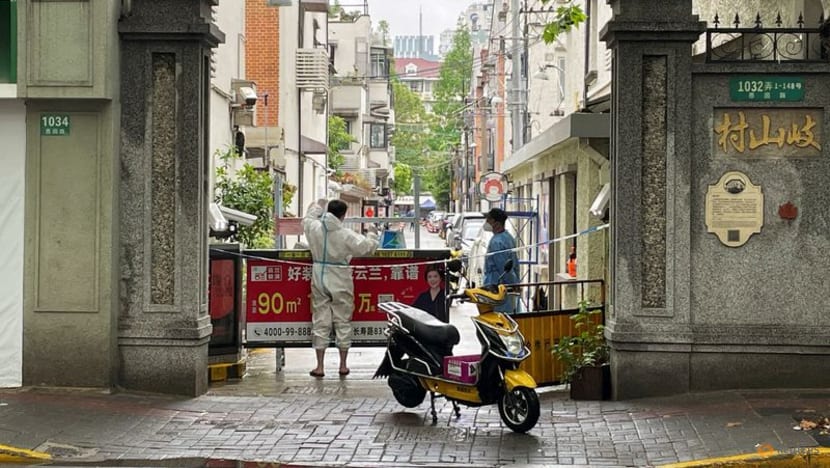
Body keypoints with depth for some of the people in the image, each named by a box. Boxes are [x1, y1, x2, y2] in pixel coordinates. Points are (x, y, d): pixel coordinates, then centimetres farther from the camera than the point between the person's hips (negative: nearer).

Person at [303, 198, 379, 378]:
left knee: (320, 321, 7)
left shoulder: (315, 228, -4)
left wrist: (318, 206, 35)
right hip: (340, 282, -3)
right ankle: (343, 365, 15)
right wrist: (372, 234, 9)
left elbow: (307, 219, 20)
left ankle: (320, 366, 7)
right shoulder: (346, 235, -14)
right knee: (343, 321, 9)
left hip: (319, 280, 3)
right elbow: (367, 247, -10)